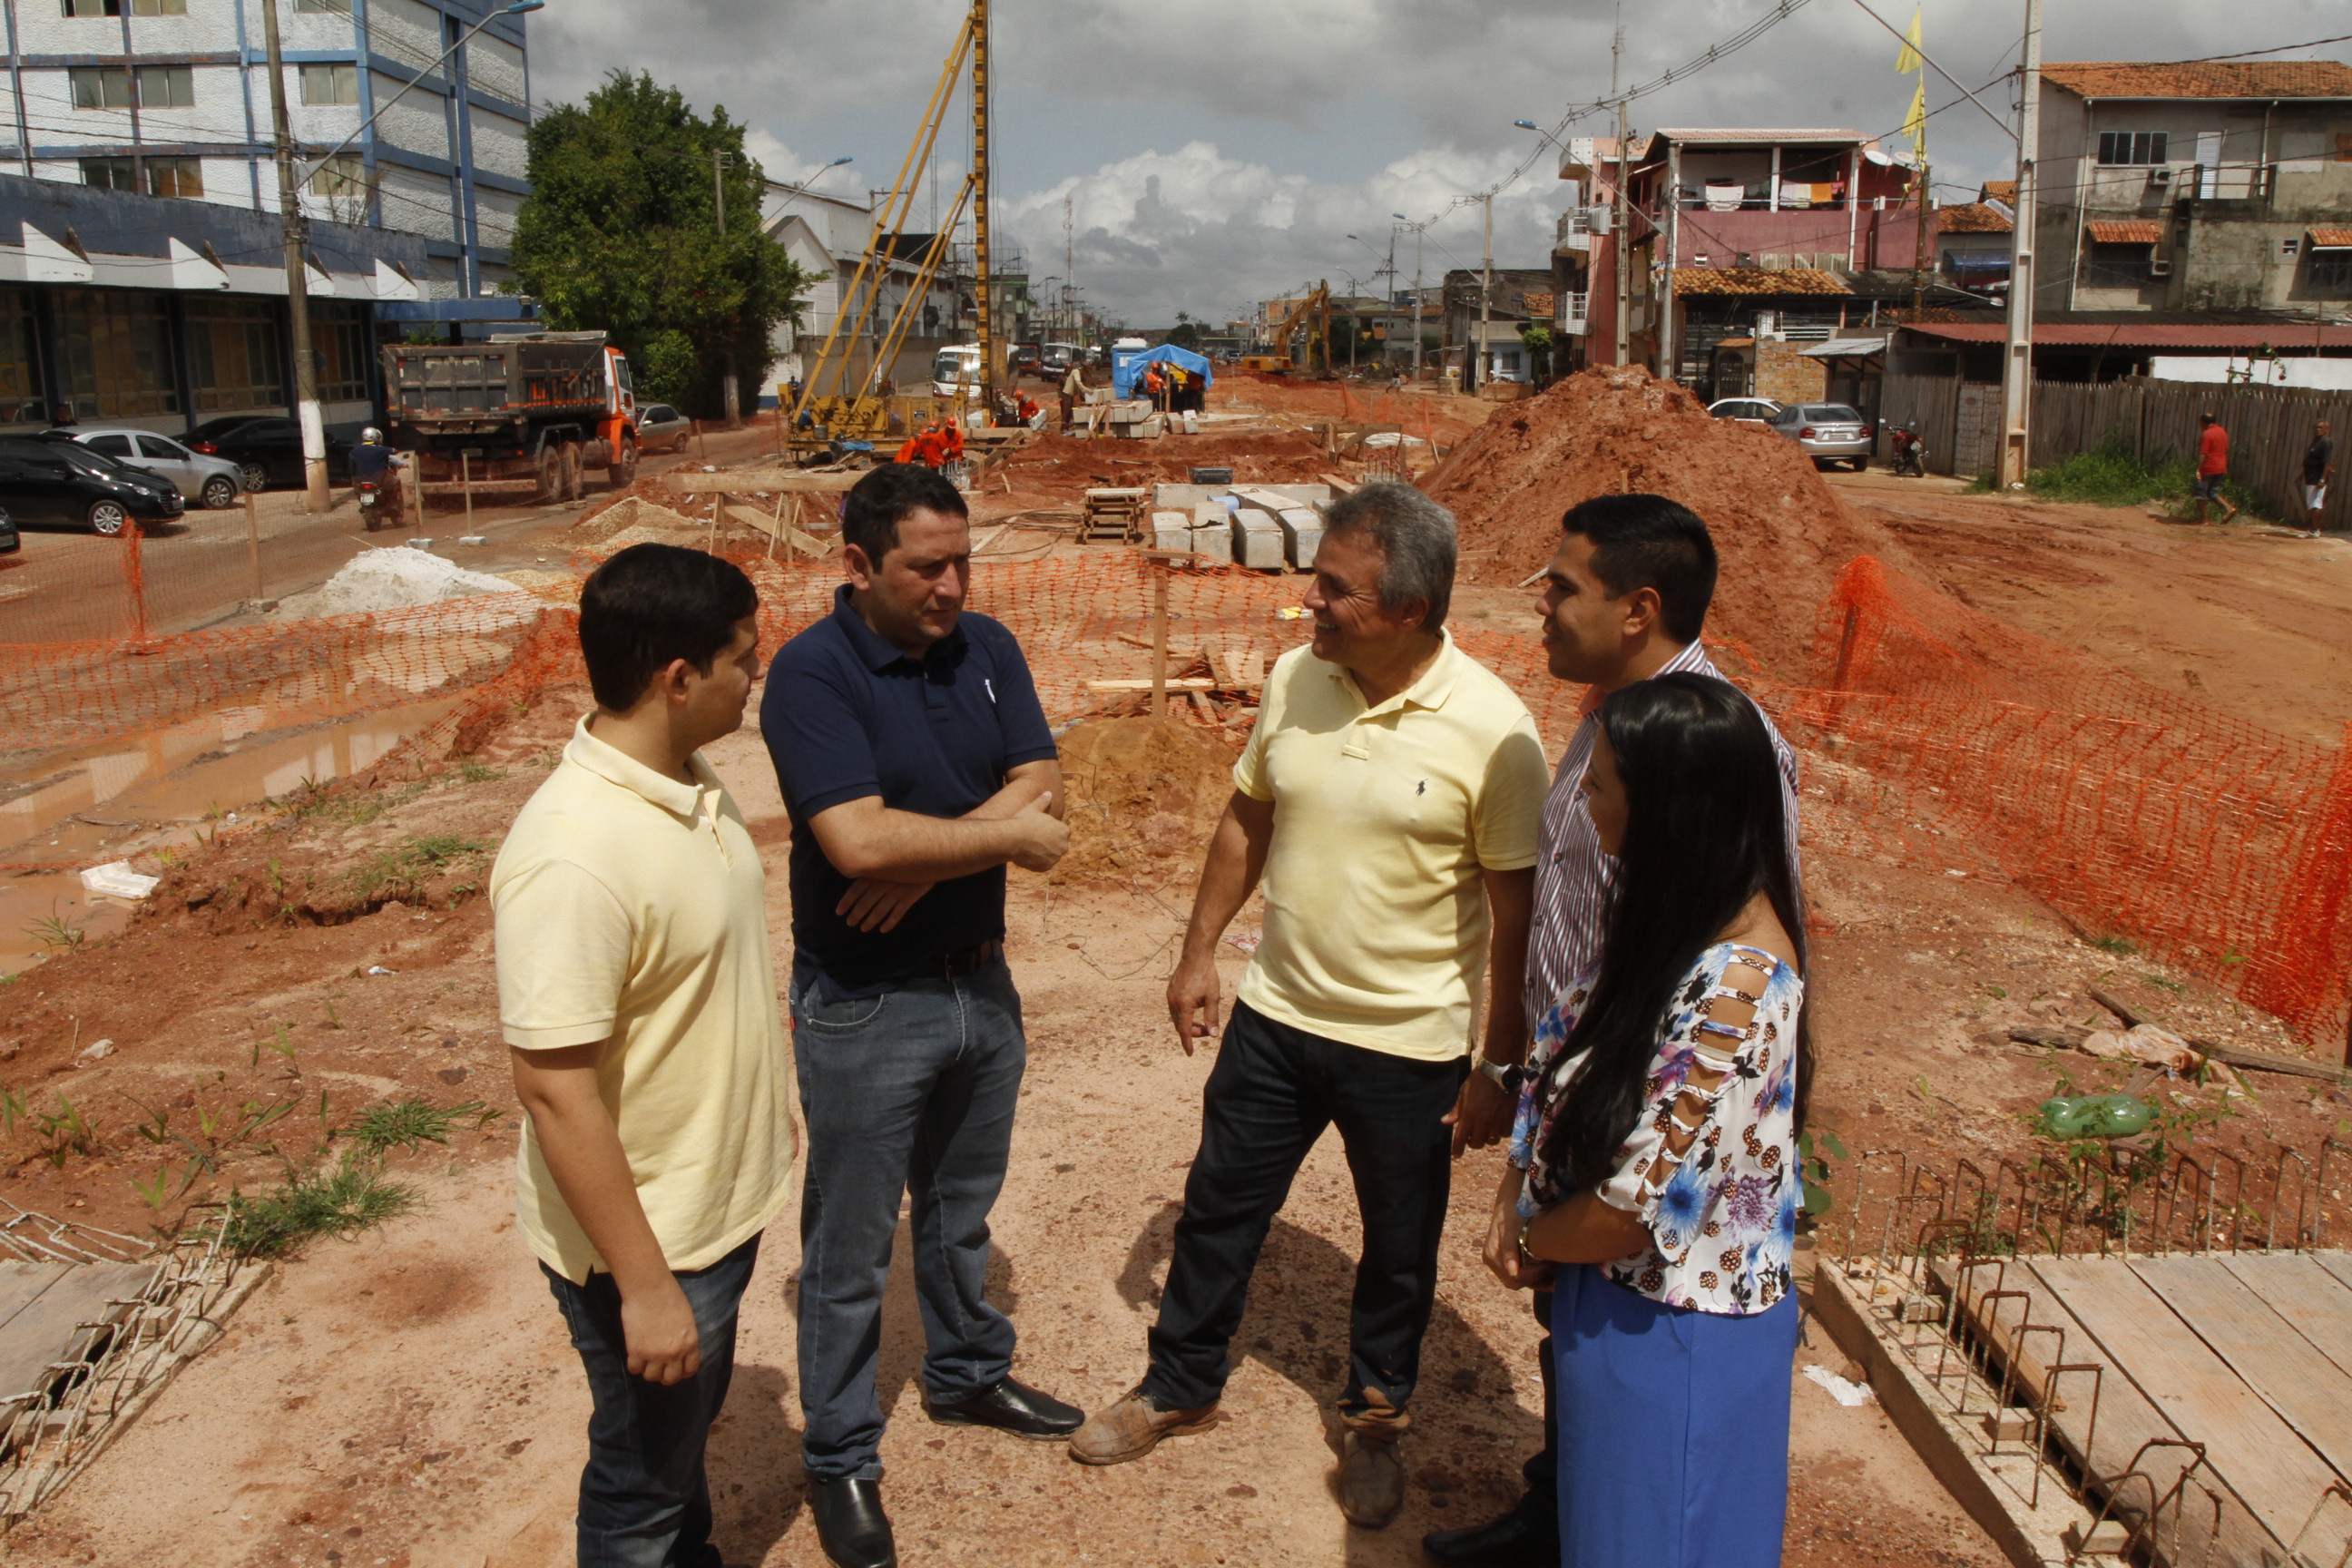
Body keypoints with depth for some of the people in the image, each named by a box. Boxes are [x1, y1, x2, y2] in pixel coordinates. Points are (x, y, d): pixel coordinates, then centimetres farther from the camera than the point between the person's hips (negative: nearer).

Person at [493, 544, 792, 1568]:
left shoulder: (692, 785, -2)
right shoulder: (571, 857, -31)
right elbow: (554, 1090, -29)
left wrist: (765, 1116, 19)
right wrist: (644, 1287, -24)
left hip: (719, 1205, 9)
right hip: (644, 1241, -8)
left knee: (691, 1421, 30)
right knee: (641, 1482, 15)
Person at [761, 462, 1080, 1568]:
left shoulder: (987, 649, -1)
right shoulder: (812, 673, -19)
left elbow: (1041, 793, -8)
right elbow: (857, 840, -30)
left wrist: (922, 862, -21)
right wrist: (1003, 834, -19)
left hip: (979, 981, 6)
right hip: (863, 1010, -6)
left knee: (962, 1207, 25)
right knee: (851, 1243, 10)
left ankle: (967, 1375, 47)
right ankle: (839, 1458, 29)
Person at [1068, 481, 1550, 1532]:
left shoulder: (1492, 730, -19)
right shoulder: (1295, 678, -5)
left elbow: (1514, 905, -12)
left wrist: (1502, 1062, -9)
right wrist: (1199, 951, 9)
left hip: (1410, 1044, -4)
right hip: (1275, 1013, 4)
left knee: (1399, 1246, 16)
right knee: (1218, 1207, 17)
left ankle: (1374, 1421, 41)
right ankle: (1179, 1387, 40)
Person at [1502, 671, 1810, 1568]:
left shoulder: (1732, 991, -32)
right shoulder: (1679, 915, -4)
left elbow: (1636, 1212, -28)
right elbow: (1566, 1073, 6)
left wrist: (1530, 1241, -9)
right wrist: (1518, 1205, -5)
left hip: (1670, 1331, -8)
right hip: (1613, 1297, 8)